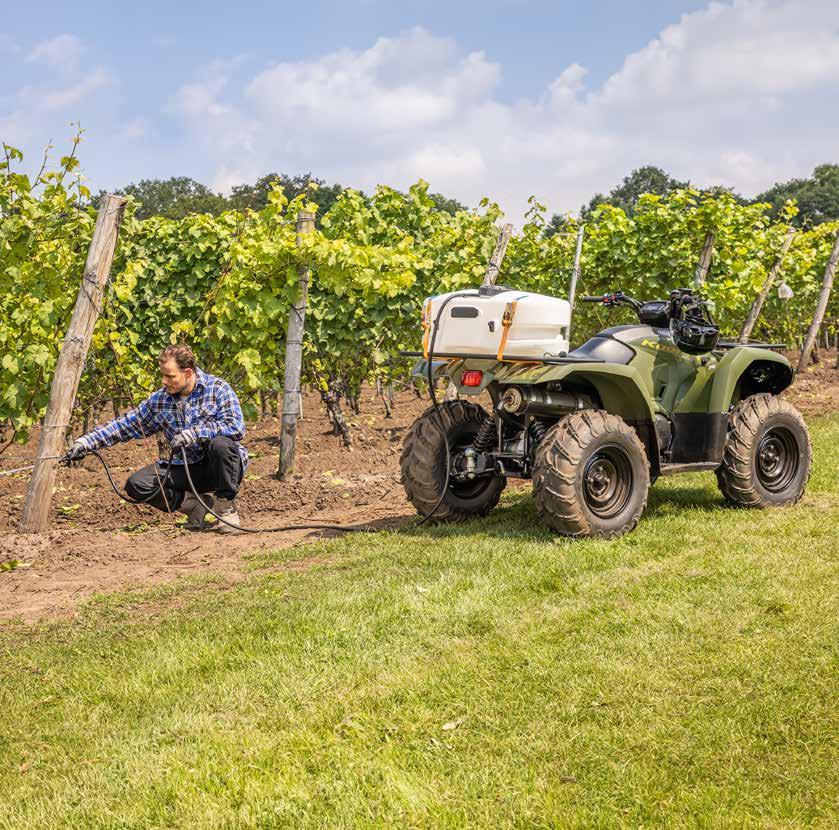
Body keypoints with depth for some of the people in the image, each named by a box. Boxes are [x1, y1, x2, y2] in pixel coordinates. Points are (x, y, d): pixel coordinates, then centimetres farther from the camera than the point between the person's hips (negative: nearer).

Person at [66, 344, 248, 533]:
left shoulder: (217, 389, -11)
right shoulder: (159, 400, 3)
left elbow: (237, 427, -24)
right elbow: (125, 425, 8)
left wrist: (195, 433, -32)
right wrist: (86, 442, -1)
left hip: (220, 467, -4)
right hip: (186, 469, 4)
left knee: (220, 443, -37)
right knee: (136, 484, -15)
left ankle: (227, 507, -15)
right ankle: (198, 504, -6)